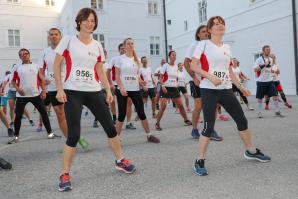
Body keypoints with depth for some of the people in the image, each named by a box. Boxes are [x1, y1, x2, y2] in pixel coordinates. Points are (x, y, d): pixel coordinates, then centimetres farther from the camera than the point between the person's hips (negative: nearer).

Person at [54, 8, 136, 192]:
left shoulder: (97, 45, 11)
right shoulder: (68, 40, 0)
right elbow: (57, 65, -1)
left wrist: (108, 90, 7)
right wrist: (60, 89, -10)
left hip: (94, 91, 4)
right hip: (72, 92, -4)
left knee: (110, 128, 5)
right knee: (74, 135, -8)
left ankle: (120, 160, 27)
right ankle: (65, 174, 10)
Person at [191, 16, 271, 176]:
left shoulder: (226, 47, 15)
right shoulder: (203, 44, -3)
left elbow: (229, 71, 20)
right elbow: (193, 66, -9)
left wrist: (240, 86, 15)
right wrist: (210, 76, -21)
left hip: (226, 90, 6)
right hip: (209, 90, -6)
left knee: (242, 120, 11)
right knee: (209, 127, -9)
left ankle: (251, 151, 34)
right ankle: (199, 162, 6)